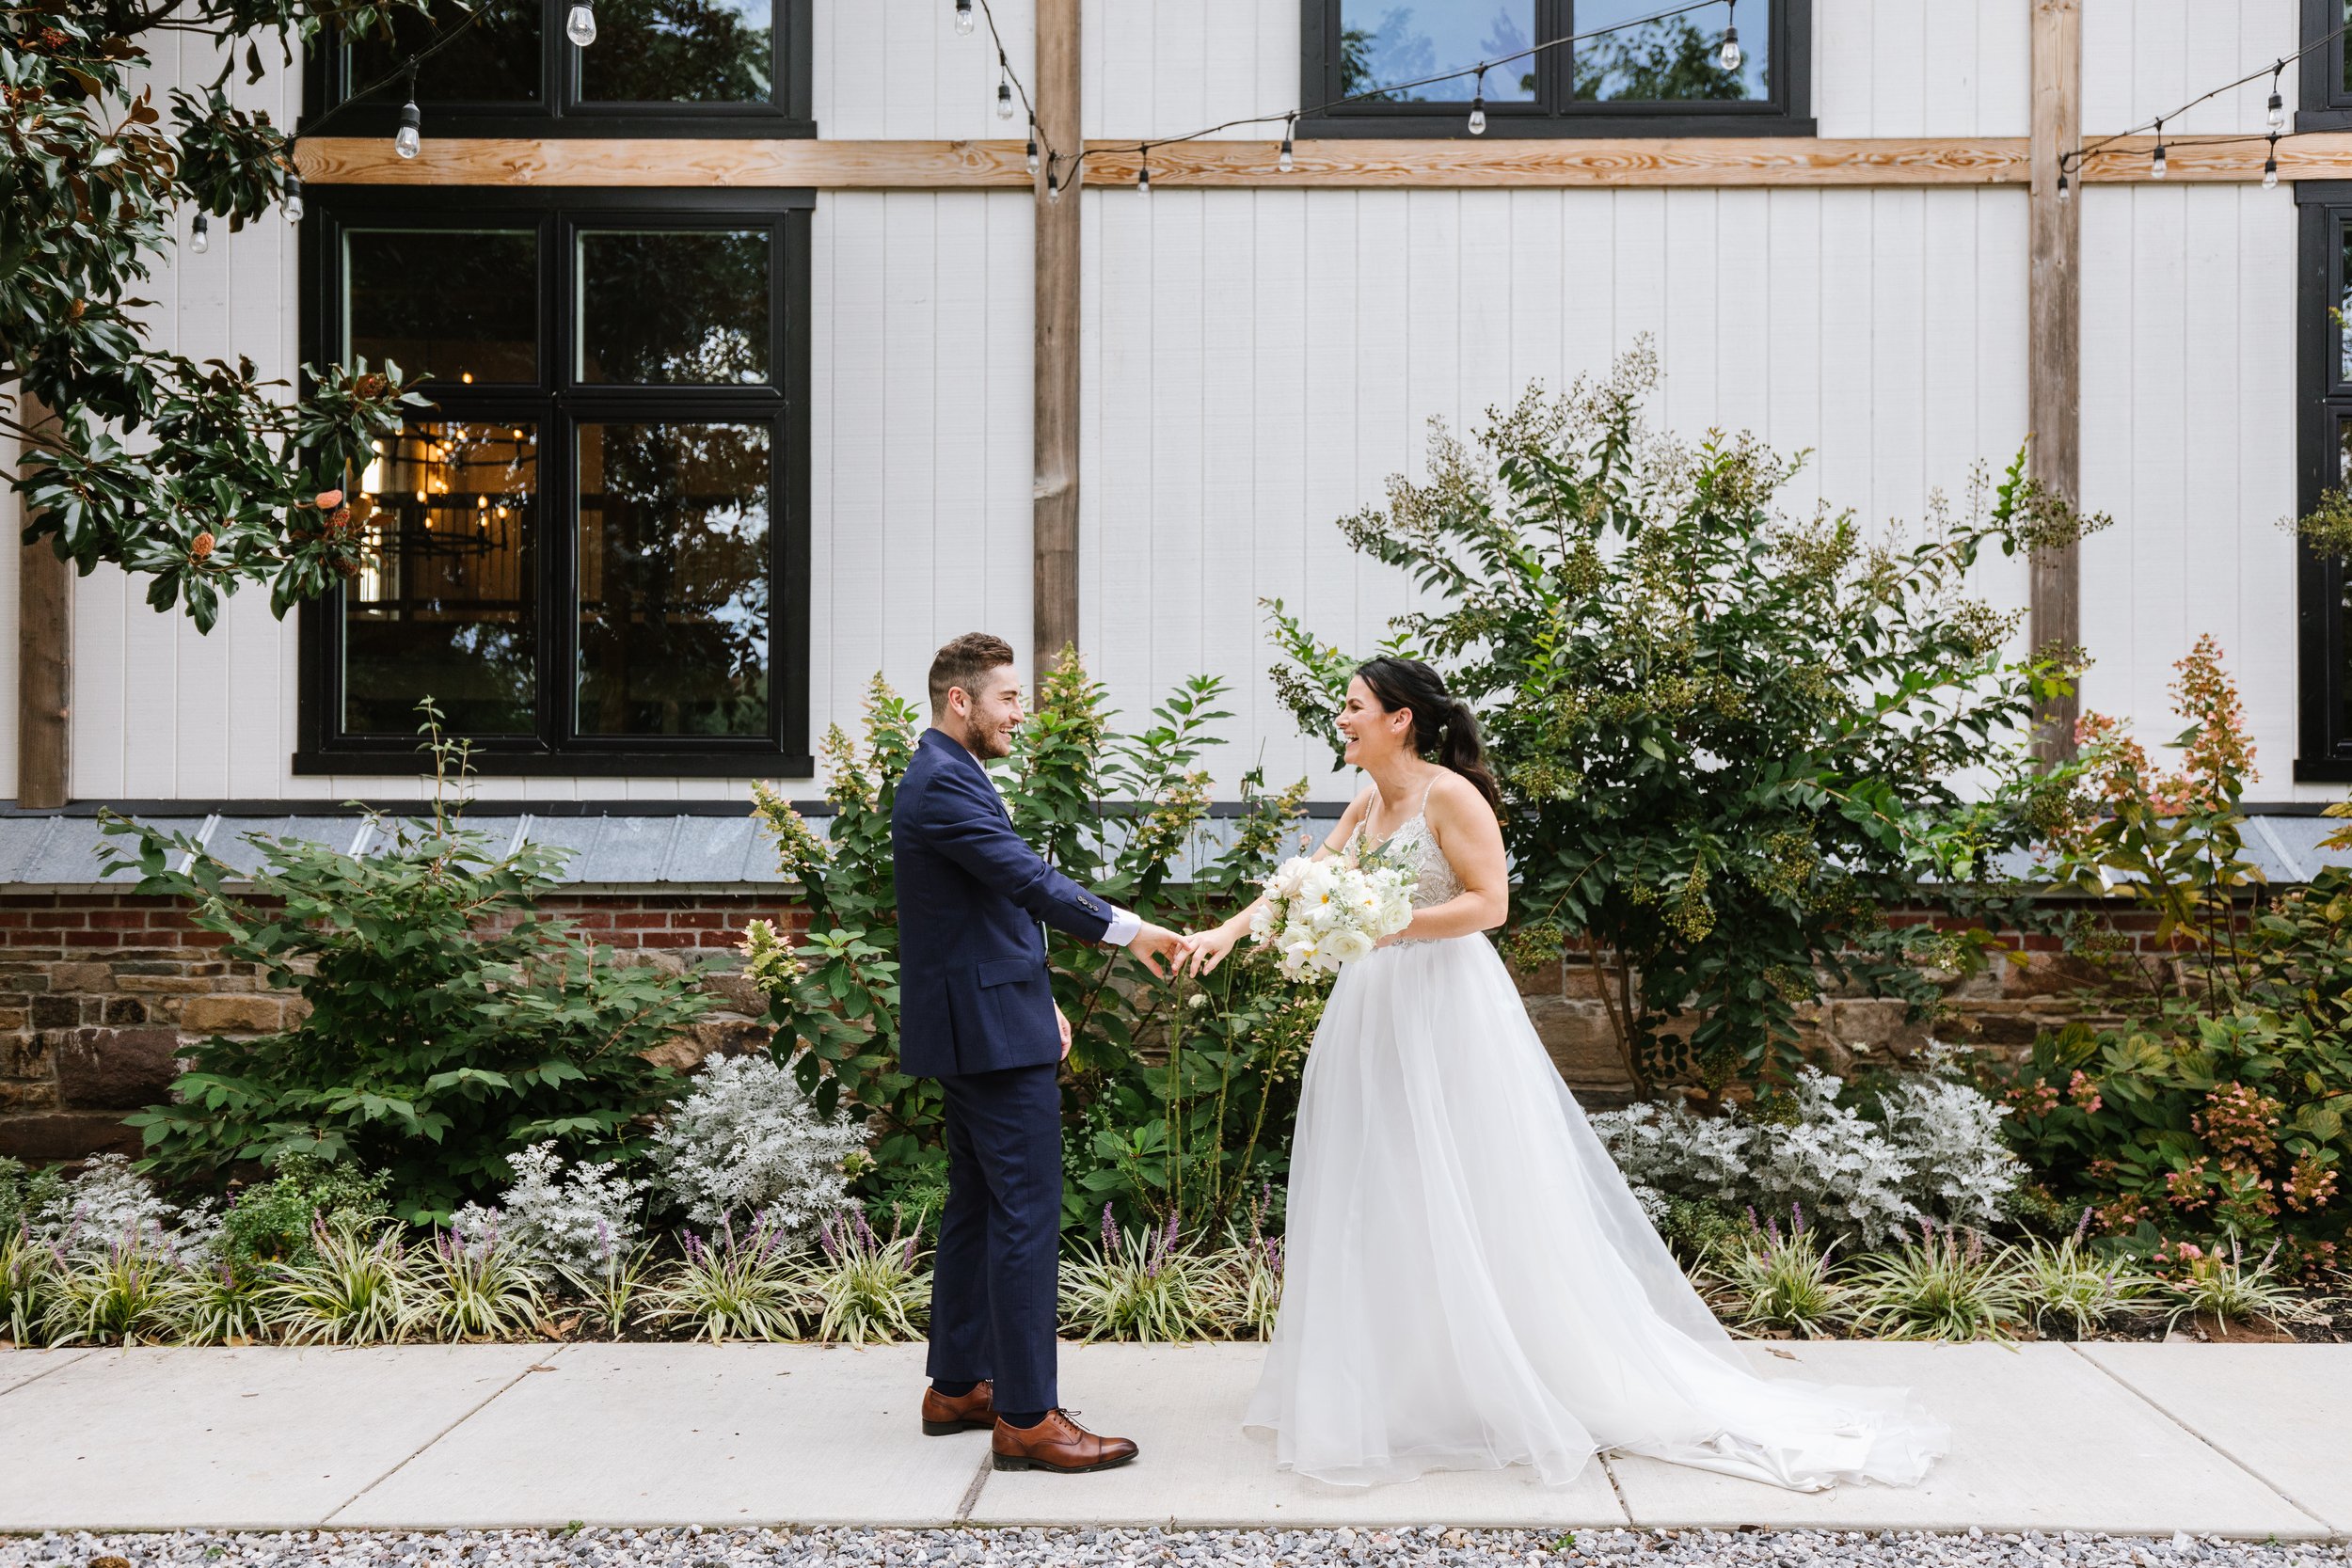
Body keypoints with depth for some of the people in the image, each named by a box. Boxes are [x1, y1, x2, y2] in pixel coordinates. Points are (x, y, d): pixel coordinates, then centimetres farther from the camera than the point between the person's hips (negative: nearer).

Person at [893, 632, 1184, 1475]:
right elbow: (1027, 876, -26)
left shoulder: (944, 777, 17)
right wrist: (1127, 930, -28)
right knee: (1027, 1215, -8)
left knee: (977, 1206, 17)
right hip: (992, 1032, -11)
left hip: (974, 1025, 11)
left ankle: (957, 1386, 26)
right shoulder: (944, 783, -16)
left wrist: (1037, 997, 19)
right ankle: (1027, 1418, -3)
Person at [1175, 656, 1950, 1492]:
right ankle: (1401, 1387, 22)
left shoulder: (1450, 795, -12)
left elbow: (1488, 902, -17)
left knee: (1467, 1203, -2)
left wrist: (1391, 924, -25)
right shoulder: (1367, 805, 12)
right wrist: (1227, 931, 3)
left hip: (1446, 1011, -8)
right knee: (1379, 1204, 11)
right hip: (1375, 1013, 8)